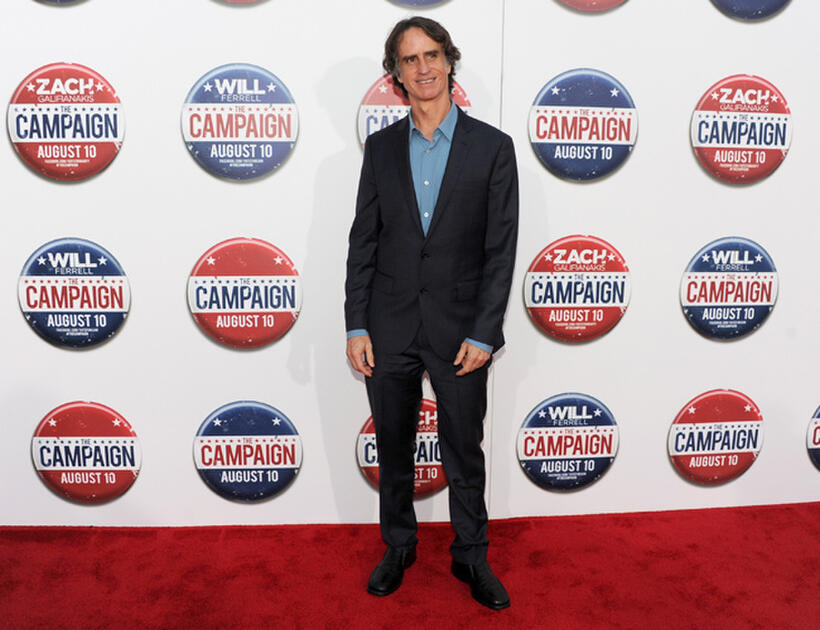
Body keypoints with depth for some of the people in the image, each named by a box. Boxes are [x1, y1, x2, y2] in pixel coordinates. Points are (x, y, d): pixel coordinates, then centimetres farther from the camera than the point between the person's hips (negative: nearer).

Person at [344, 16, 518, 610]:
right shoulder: (381, 147, 5)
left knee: (465, 454, 12)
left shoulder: (492, 147, -2)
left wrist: (483, 334, -10)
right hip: (390, 331, 2)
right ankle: (399, 548, 37)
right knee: (393, 450, 16)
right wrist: (356, 326, -1)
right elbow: (363, 241, 4)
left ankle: (471, 556, 33)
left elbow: (501, 249, -5)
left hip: (459, 332, -2)